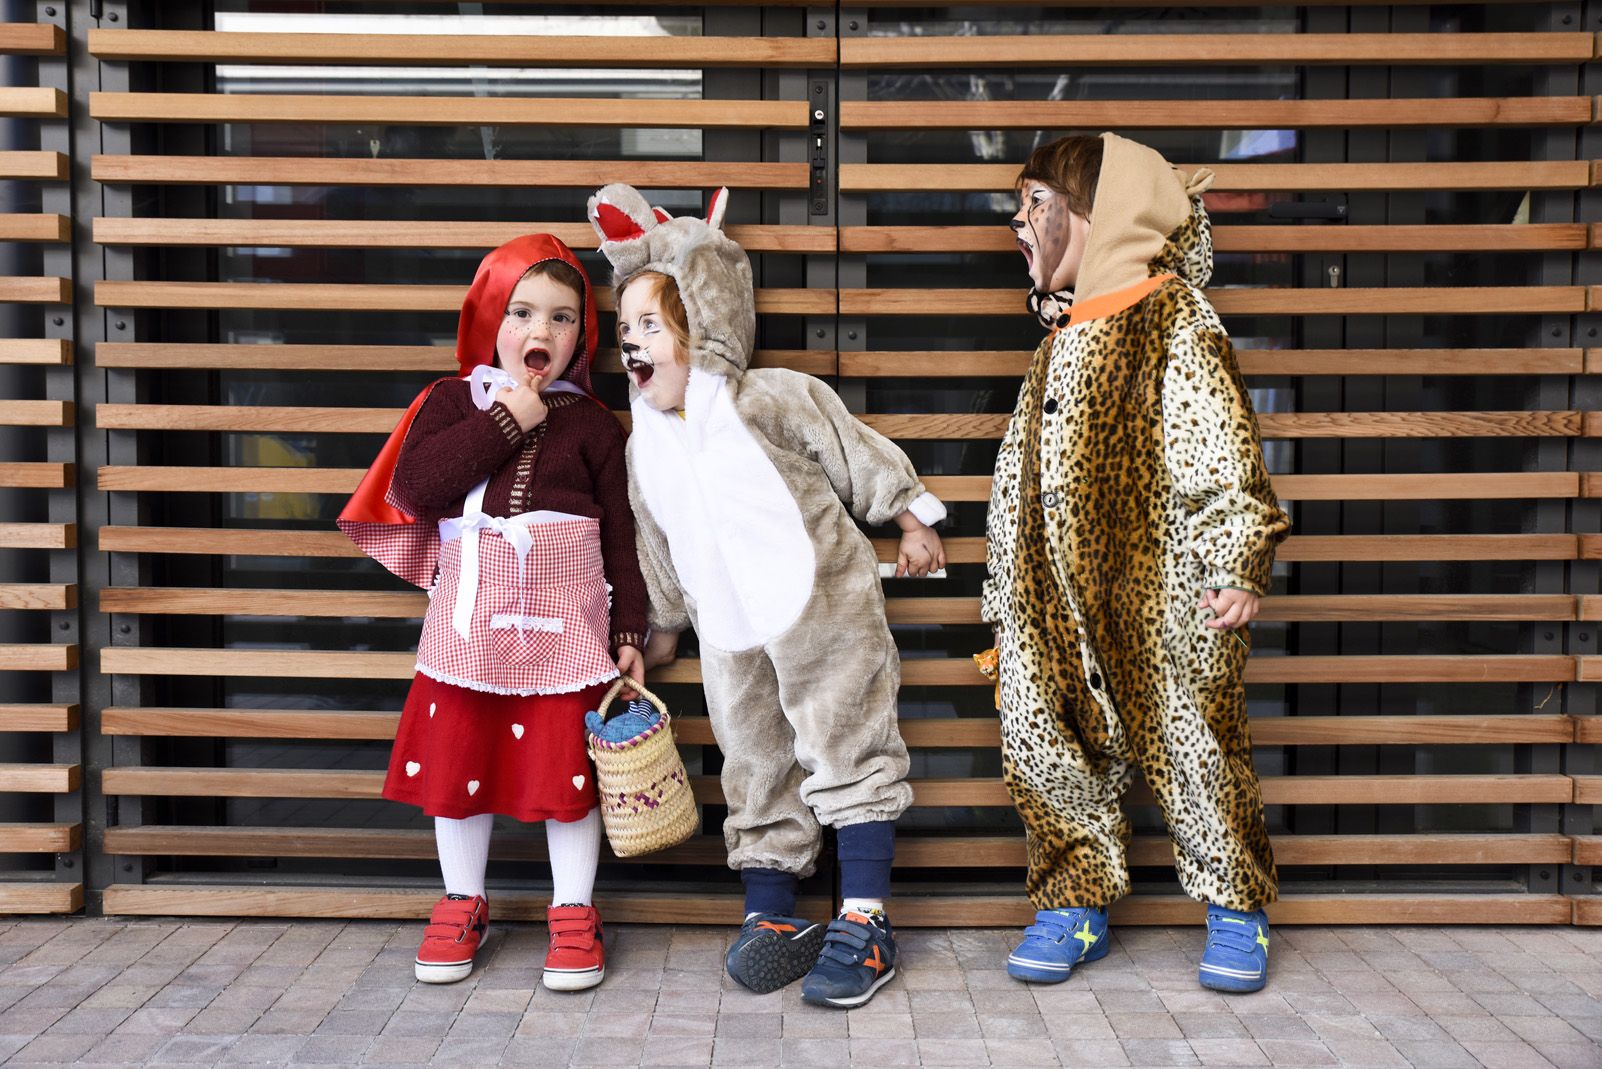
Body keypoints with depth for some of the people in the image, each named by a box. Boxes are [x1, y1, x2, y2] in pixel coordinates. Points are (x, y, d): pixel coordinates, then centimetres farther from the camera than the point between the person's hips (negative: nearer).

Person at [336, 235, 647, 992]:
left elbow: (620, 532, 4)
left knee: (567, 765, 5)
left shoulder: (591, 422, 3)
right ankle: (462, 904, 28)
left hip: (565, 625, -1)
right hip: (468, 623, 1)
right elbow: (415, 485, -14)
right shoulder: (452, 401, 3)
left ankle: (573, 912, 20)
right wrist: (504, 423, -16)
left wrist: (630, 631, -1)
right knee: (456, 762, 10)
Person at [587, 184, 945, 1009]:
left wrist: (911, 521, 4)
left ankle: (865, 923, 5)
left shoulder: (775, 400, -11)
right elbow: (659, 547, 18)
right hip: (730, 638, 6)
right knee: (755, 771, 11)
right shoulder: (644, 445, 6)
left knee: (848, 755, 0)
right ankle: (772, 911, 22)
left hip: (823, 614, -5)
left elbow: (862, 457, -2)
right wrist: (666, 622, 25)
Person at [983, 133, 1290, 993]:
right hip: (1056, 601, 7)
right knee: (1046, 741, 3)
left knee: (1188, 746, 2)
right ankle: (1076, 902, 19)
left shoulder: (1174, 321, -8)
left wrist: (1237, 564, -19)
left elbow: (1222, 453, -13)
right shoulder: (1062, 335, 16)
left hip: (1159, 596, -7)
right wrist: (1011, 599, 23)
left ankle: (1236, 910, 21)